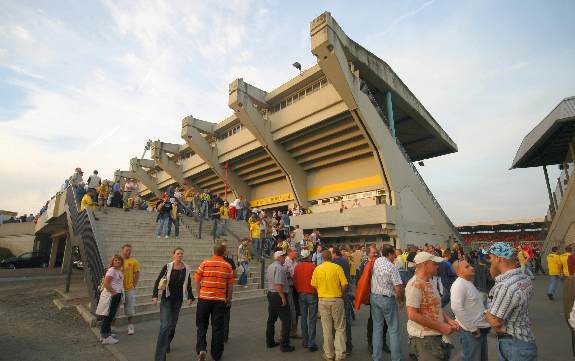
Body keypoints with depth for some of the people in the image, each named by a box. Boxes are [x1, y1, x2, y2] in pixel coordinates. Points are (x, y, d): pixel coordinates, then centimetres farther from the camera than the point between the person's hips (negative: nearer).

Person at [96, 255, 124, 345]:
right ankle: (105, 338, 5)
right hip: (111, 296, -9)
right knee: (108, 316, -2)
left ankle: (107, 333, 30)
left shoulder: (119, 271, 12)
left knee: (111, 316, 18)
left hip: (117, 296, 9)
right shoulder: (112, 270, -15)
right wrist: (113, 292, -17)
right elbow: (106, 283, -22)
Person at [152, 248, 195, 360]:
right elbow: (157, 281, -5)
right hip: (166, 299, -3)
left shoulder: (187, 269, -2)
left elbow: (188, 284, 5)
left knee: (173, 324, 15)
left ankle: (167, 344, 41)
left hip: (178, 300, 3)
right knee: (165, 325, -11)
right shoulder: (167, 267, -9)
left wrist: (190, 297, -2)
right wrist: (155, 296, -13)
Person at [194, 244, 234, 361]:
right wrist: (229, 298, 14)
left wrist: (199, 294, 13)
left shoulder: (205, 263, -3)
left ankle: (201, 349, 2)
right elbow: (230, 285, 1)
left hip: (204, 298, 0)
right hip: (220, 300, 0)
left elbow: (197, 280, 0)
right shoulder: (228, 266, -2)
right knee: (217, 327, 11)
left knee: (202, 325, 17)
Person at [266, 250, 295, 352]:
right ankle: (284, 345, 2)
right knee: (286, 320, -1)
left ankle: (270, 342, 28)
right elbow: (279, 284, -26)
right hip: (279, 295, -10)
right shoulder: (279, 268, -20)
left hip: (270, 293, 10)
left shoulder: (269, 267, 10)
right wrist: (283, 297, -22)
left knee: (271, 319, 18)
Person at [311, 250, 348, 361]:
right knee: (340, 328, 12)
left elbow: (314, 285, 1)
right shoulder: (337, 267, -9)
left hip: (323, 300, 2)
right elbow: (344, 285, -11)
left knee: (327, 329, 12)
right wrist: (341, 294, 8)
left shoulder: (317, 269, -2)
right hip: (337, 300, -2)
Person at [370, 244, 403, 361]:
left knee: (377, 328, 13)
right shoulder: (392, 268, -18)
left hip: (374, 297, 6)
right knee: (394, 330, 7)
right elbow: (398, 289, -18)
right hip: (387, 299, -6)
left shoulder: (377, 261, -1)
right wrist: (399, 297, 1)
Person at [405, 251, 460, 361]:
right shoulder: (415, 284, -20)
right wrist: (441, 327, -19)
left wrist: (448, 320, 2)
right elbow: (412, 315, -25)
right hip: (424, 338, -9)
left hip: (436, 336, 9)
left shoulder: (429, 283, 11)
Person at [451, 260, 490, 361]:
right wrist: (472, 328, -23)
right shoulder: (459, 285, -22)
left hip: (481, 329, 9)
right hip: (471, 332, -9)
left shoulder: (469, 283, 9)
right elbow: (456, 308, -31)